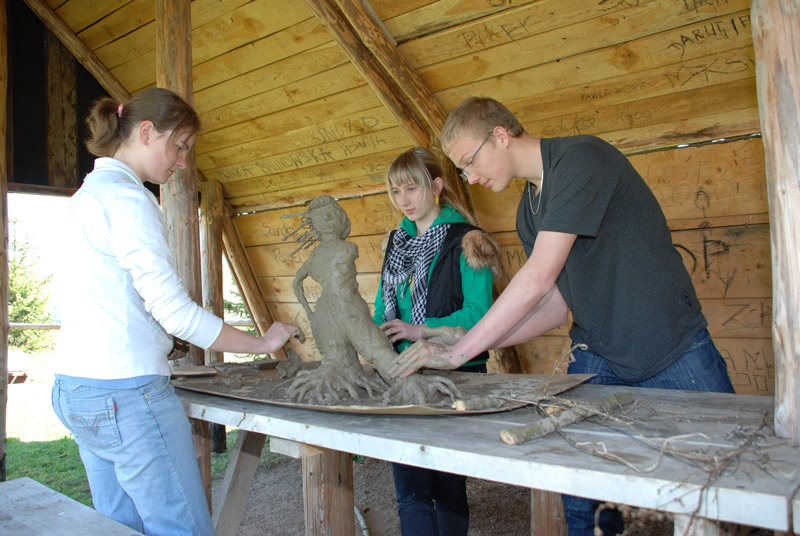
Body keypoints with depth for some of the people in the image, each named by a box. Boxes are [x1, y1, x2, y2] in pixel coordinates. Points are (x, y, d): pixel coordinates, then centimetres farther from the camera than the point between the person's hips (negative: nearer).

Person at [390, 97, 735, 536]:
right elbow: (555, 306, 6)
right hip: (597, 360, 6)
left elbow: (540, 277, -24)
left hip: (674, 351, -6)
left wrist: (458, 352, -20)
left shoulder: (580, 157, -16)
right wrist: (455, 344, -2)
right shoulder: (529, 212, 9)